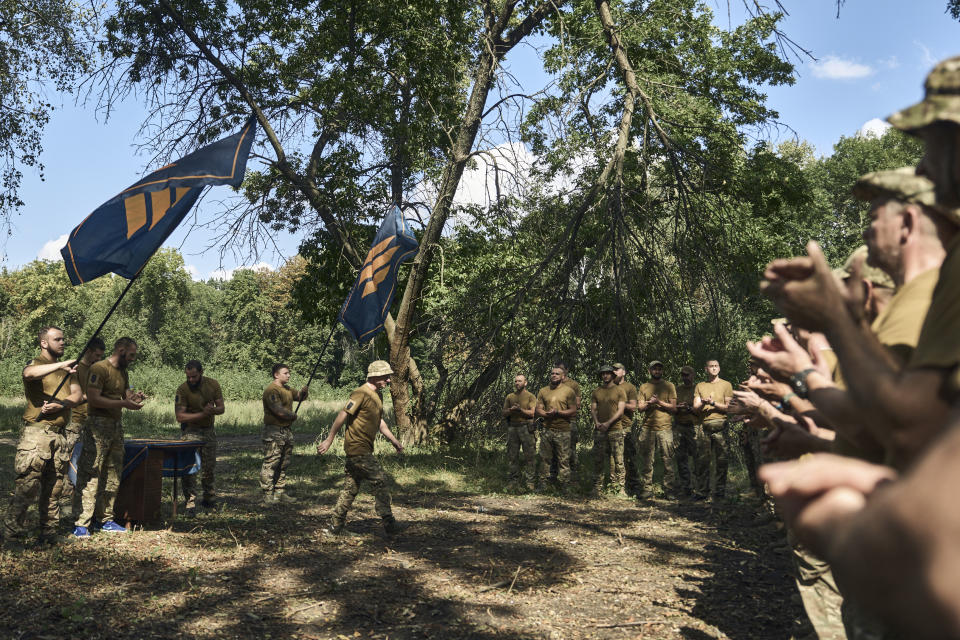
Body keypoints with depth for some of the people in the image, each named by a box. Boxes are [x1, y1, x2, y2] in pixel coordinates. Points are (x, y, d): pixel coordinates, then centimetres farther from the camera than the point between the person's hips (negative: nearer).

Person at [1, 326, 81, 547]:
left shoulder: (68, 369, 19)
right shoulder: (35, 364, -1)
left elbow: (77, 394, 7)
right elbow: (29, 373, -26)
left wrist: (60, 405, -12)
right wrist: (60, 365, -36)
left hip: (59, 435, 6)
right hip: (36, 432, -6)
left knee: (54, 487, 9)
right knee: (26, 485, -9)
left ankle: (49, 533, 16)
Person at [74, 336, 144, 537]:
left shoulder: (123, 372, 18)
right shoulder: (100, 368, -9)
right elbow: (93, 399, -17)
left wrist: (133, 398, 1)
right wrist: (123, 403, -18)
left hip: (117, 426, 9)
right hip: (98, 425, -9)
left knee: (113, 475, 10)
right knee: (91, 475, -8)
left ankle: (107, 520, 16)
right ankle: (82, 524, -5)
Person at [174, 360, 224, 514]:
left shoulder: (213, 385, -4)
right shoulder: (183, 389, -15)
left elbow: (221, 408, 1)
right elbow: (179, 416, -18)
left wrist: (212, 410, -22)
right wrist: (202, 414, -24)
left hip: (209, 431, 4)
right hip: (191, 431, -4)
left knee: (209, 468, 12)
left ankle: (209, 499, 28)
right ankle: (190, 502, -8)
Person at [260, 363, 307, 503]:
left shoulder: (287, 389, 16)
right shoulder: (271, 390, -15)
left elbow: (300, 396, 24)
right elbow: (279, 411, -23)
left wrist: (303, 392, 0)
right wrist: (293, 416, -5)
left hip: (287, 430, 10)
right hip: (274, 431, -10)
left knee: (283, 464, 14)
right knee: (270, 464, -5)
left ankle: (280, 492, 22)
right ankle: (268, 494, 0)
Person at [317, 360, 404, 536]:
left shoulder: (378, 394, 15)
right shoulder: (361, 393, -16)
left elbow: (379, 421, 26)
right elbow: (343, 415, -17)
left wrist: (394, 440, 22)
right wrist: (329, 440, -18)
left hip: (364, 449, 10)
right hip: (357, 447, -10)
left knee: (351, 487, 12)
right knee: (379, 482, -7)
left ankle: (335, 527, 19)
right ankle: (389, 523, -1)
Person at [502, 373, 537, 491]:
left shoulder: (531, 396, 5)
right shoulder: (509, 397, 16)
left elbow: (532, 413, -5)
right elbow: (504, 413, 13)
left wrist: (521, 409, -18)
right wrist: (511, 410, -8)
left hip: (527, 428, -4)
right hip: (512, 428, 4)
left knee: (529, 457, -5)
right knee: (512, 456, 5)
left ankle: (529, 482, -1)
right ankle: (514, 481, 13)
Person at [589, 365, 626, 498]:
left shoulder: (619, 390, 5)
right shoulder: (596, 392, 15)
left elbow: (620, 410, -3)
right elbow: (593, 409, 10)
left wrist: (608, 423, -13)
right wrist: (596, 422, -9)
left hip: (616, 429, -2)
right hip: (599, 430, 3)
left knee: (618, 460, -3)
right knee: (598, 460, 1)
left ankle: (619, 487, 3)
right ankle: (597, 487, 6)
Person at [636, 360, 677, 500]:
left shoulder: (669, 386, 9)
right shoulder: (644, 387, 13)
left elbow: (673, 407, 2)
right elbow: (640, 407, 5)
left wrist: (659, 402, -10)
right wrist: (650, 402, -14)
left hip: (665, 428, -1)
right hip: (648, 428, 1)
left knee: (667, 460, -1)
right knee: (647, 460, 1)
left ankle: (670, 488, 5)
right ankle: (647, 489, 6)